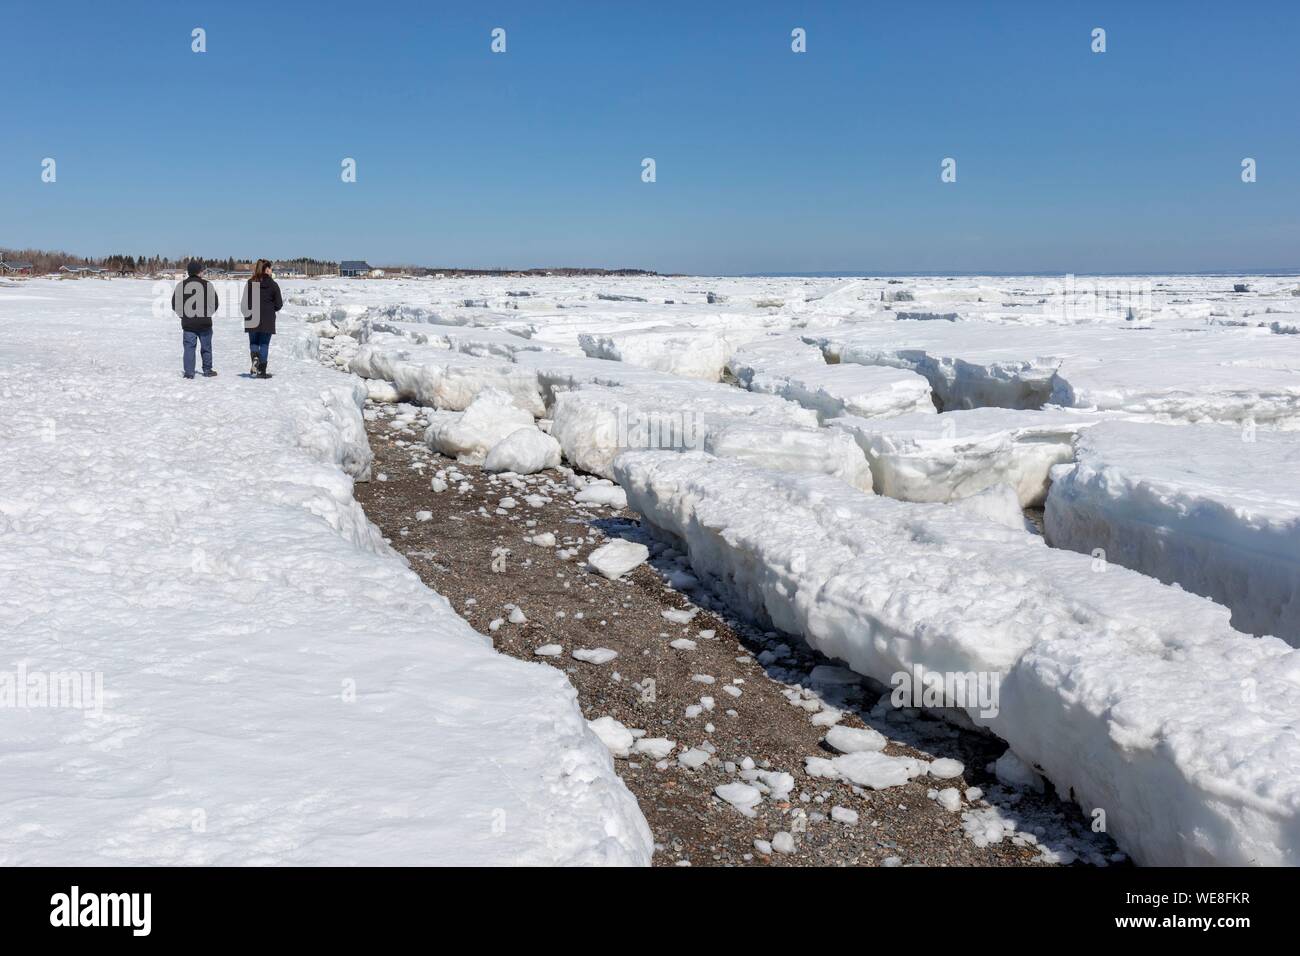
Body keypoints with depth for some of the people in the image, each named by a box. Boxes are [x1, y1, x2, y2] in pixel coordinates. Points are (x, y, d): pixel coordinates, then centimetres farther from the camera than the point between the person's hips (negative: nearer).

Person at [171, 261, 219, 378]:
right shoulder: (207, 285, -4)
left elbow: (175, 303, 5)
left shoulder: (181, 285, 1)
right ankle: (207, 370, 18)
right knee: (206, 347, 11)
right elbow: (214, 303, 0)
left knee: (189, 347, 4)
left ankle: (189, 372, -1)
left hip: (188, 323, 1)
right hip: (204, 323, -1)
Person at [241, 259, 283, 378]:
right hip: (267, 320, -2)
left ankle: (255, 359, -15)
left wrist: (247, 314, 15)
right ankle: (261, 371, 4)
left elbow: (244, 303, 1)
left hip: (252, 320, 2)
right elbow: (278, 305, -3)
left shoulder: (250, 283, 1)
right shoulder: (273, 284, -5)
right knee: (264, 344, 5)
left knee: (253, 342, 15)